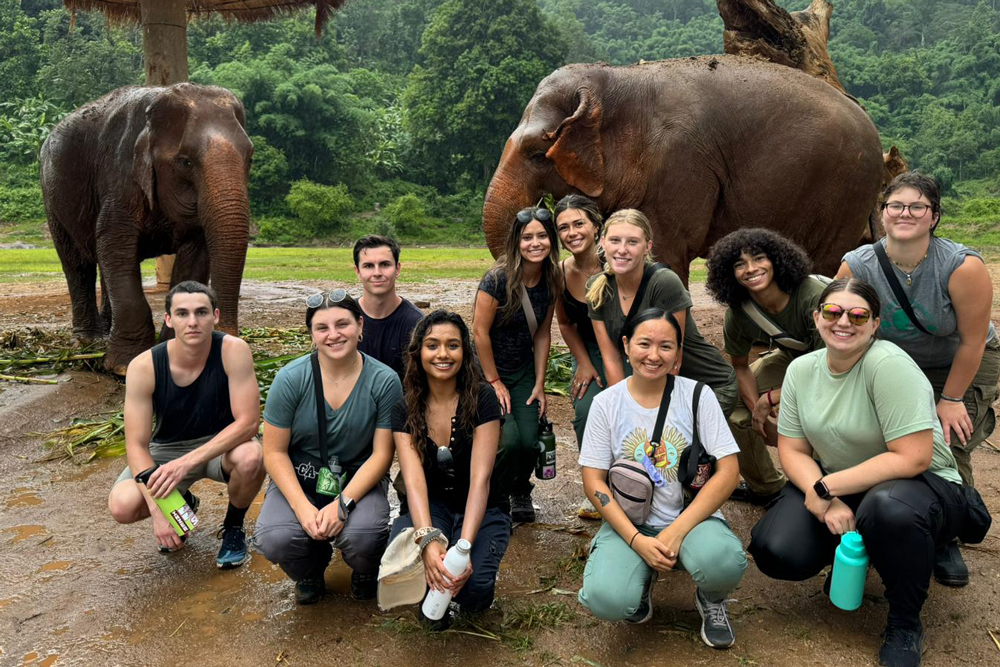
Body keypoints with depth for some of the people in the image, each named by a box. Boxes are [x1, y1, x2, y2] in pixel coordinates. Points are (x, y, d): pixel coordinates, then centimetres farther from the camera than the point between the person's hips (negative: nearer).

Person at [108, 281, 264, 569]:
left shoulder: (233, 351, -24)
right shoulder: (144, 367, -20)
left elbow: (248, 421, -26)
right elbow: (137, 444, -18)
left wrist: (188, 462, -37)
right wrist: (158, 509, -30)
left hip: (222, 445, -1)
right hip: (167, 450, 1)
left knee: (250, 457, -35)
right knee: (122, 506, -25)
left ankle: (233, 526, -1)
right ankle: (183, 502, 13)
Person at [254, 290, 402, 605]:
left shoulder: (384, 381, -11)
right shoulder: (291, 378, -10)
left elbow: (382, 454, -8)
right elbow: (275, 452, -6)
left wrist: (342, 503, -21)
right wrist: (303, 507, -20)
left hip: (358, 480, -1)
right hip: (298, 478, 1)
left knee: (362, 537, -31)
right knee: (274, 540, -27)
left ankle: (365, 573, 11)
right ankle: (310, 571, 14)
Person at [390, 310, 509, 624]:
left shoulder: (482, 398, -15)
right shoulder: (406, 408, -7)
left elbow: (480, 479, -22)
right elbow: (414, 480, -20)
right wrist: (429, 542, -37)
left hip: (482, 510, -2)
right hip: (431, 507, 2)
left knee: (472, 589, -30)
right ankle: (433, 595, 2)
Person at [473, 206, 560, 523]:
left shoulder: (551, 281, -3)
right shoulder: (498, 278, -22)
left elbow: (543, 334, 4)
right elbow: (480, 331, -18)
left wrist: (539, 384, 2)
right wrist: (495, 382, -12)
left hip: (523, 371, 5)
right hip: (486, 369, -5)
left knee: (530, 441, -8)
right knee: (508, 440, -19)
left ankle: (520, 492, 26)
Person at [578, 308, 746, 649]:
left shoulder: (698, 395, -4)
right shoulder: (606, 403, -2)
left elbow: (728, 471, -9)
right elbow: (593, 481, -4)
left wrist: (677, 531, -18)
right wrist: (637, 540, -17)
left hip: (691, 518, 0)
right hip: (629, 523, 0)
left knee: (725, 560, -35)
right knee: (606, 600, -28)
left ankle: (711, 599, 5)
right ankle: (643, 577, 11)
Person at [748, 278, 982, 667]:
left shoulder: (888, 364, -22)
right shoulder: (801, 369, -4)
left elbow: (913, 459, -26)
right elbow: (793, 450, -2)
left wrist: (827, 485, -23)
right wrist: (827, 500, -20)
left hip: (922, 485, -5)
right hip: (833, 487, 5)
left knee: (887, 508, -40)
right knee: (775, 553, -19)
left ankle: (905, 624, -10)